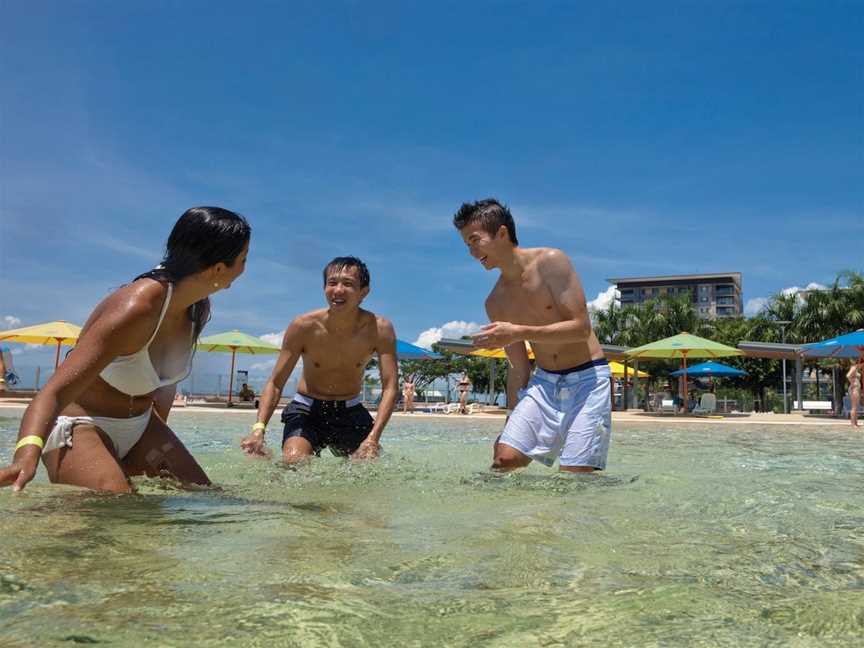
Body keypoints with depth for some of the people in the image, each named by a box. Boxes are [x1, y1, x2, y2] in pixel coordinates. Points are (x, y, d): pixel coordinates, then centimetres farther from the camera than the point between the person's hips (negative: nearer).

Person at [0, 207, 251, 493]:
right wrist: (27, 456, -55)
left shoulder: (199, 309, -6)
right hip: (79, 426, -8)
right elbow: (54, 392, -37)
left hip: (140, 425, 8)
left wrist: (161, 444, 19)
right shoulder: (137, 307, -31)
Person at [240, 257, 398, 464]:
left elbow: (390, 388, -22)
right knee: (294, 465, -24)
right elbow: (275, 383, -14)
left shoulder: (380, 330, -18)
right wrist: (259, 429, -29)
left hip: (351, 412, 2)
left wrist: (373, 438, -36)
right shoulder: (303, 327, -18)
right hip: (306, 410, -1)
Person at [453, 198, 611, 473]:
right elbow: (518, 368, 12)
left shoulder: (551, 261, -9)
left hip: (586, 378, -5)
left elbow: (581, 328, -16)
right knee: (504, 458, -11)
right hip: (543, 381, 5)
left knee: (574, 476, -12)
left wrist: (519, 333, -24)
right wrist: (512, 421, 10)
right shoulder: (495, 302, 7)